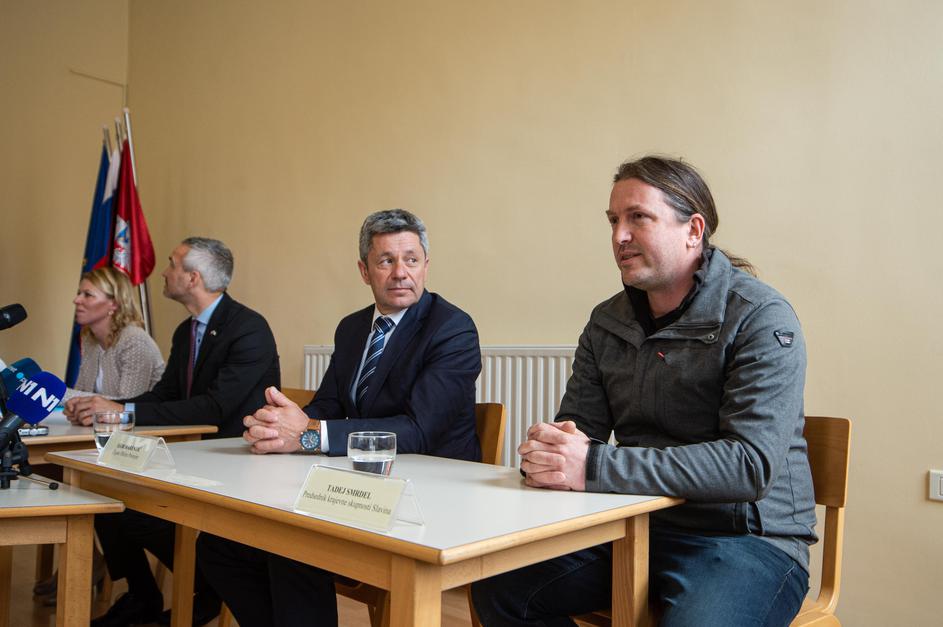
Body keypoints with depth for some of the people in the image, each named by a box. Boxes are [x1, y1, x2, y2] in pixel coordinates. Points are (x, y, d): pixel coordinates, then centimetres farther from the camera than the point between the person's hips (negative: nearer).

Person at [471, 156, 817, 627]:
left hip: (747, 536, -5)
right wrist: (548, 453, -18)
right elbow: (578, 429, 8)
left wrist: (596, 466, -29)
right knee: (497, 586, -7)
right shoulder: (607, 323, 7)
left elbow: (752, 464, -23)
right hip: (637, 527, 6)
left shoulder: (760, 318, -12)